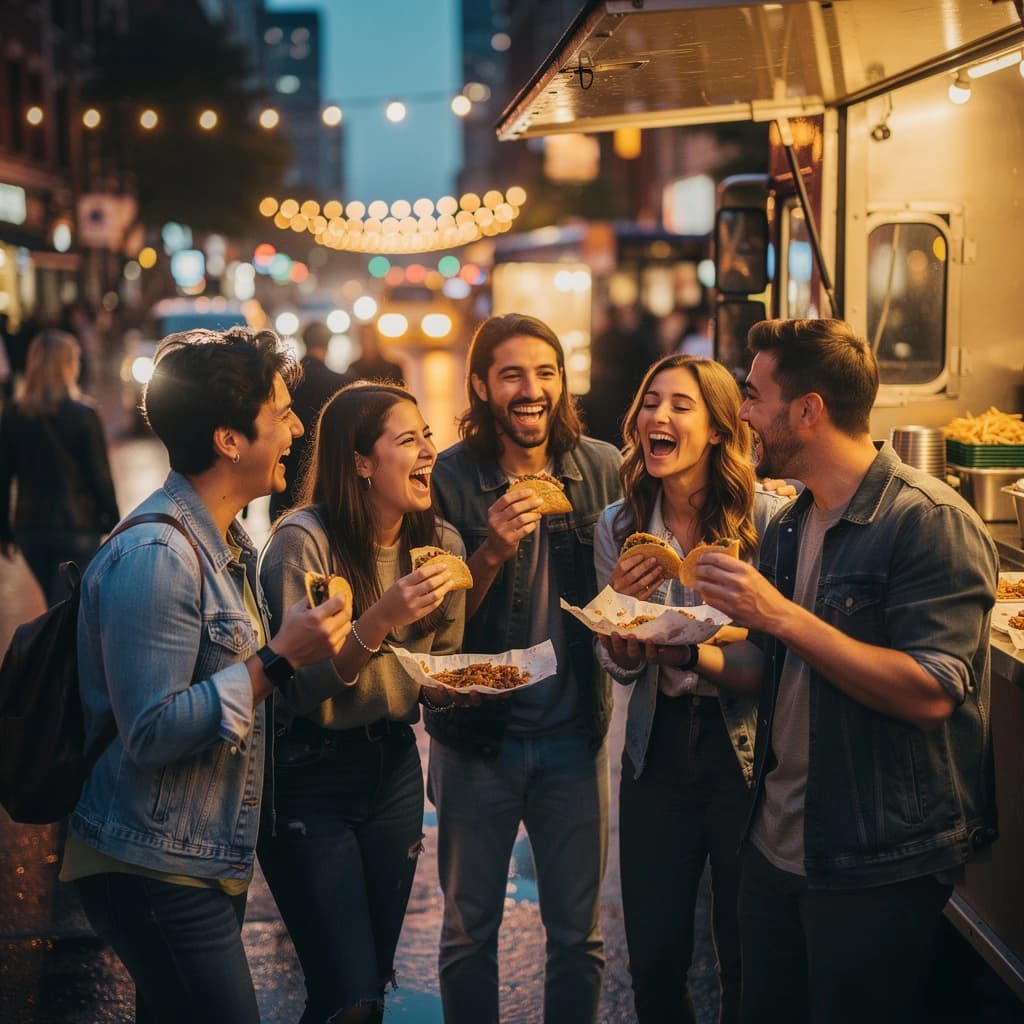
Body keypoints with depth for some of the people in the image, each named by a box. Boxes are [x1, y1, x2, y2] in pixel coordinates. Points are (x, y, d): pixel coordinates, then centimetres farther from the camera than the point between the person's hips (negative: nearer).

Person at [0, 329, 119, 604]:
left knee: (59, 606, 21)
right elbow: (100, 475, -9)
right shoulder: (83, 415, -12)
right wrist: (113, 522, 3)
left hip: (30, 528, 4)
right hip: (78, 527, -4)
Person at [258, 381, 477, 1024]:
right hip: (311, 772, -6)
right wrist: (381, 620, -29)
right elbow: (298, 685, -18)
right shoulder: (305, 541, -17)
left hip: (395, 767, 6)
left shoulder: (440, 542, 3)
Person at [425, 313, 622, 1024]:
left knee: (578, 934, 13)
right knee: (470, 932, 12)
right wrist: (493, 550, -25)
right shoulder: (450, 479, -10)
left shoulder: (601, 468, -3)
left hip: (573, 733, 2)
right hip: (478, 736, -2)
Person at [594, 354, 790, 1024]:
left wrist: (692, 654, -28)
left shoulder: (768, 519, -13)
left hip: (744, 754, -3)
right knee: (654, 962, 13)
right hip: (658, 756, 4)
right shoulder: (619, 528, 1)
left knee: (749, 962, 11)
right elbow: (623, 671, 5)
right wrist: (621, 606, -14)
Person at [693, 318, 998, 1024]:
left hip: (877, 867, -8)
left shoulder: (931, 522, -17)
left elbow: (931, 694, -25)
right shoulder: (789, 528, 9)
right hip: (776, 843, 8)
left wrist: (782, 617, -25)